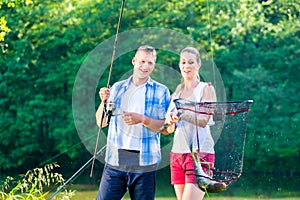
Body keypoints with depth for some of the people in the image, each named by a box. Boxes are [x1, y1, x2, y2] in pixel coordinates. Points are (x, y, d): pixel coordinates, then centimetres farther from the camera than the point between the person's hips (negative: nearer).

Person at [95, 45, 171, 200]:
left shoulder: (161, 91, 4)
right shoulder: (117, 88, 12)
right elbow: (101, 122, 12)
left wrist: (143, 119, -18)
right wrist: (104, 102, -6)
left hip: (144, 163, -2)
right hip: (115, 160, 2)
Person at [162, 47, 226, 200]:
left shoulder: (206, 89, 0)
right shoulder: (177, 92, 17)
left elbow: (204, 120, -15)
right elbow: (168, 130, 15)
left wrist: (181, 114, -31)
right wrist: (170, 121, -8)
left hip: (199, 153, -6)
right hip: (177, 152, 6)